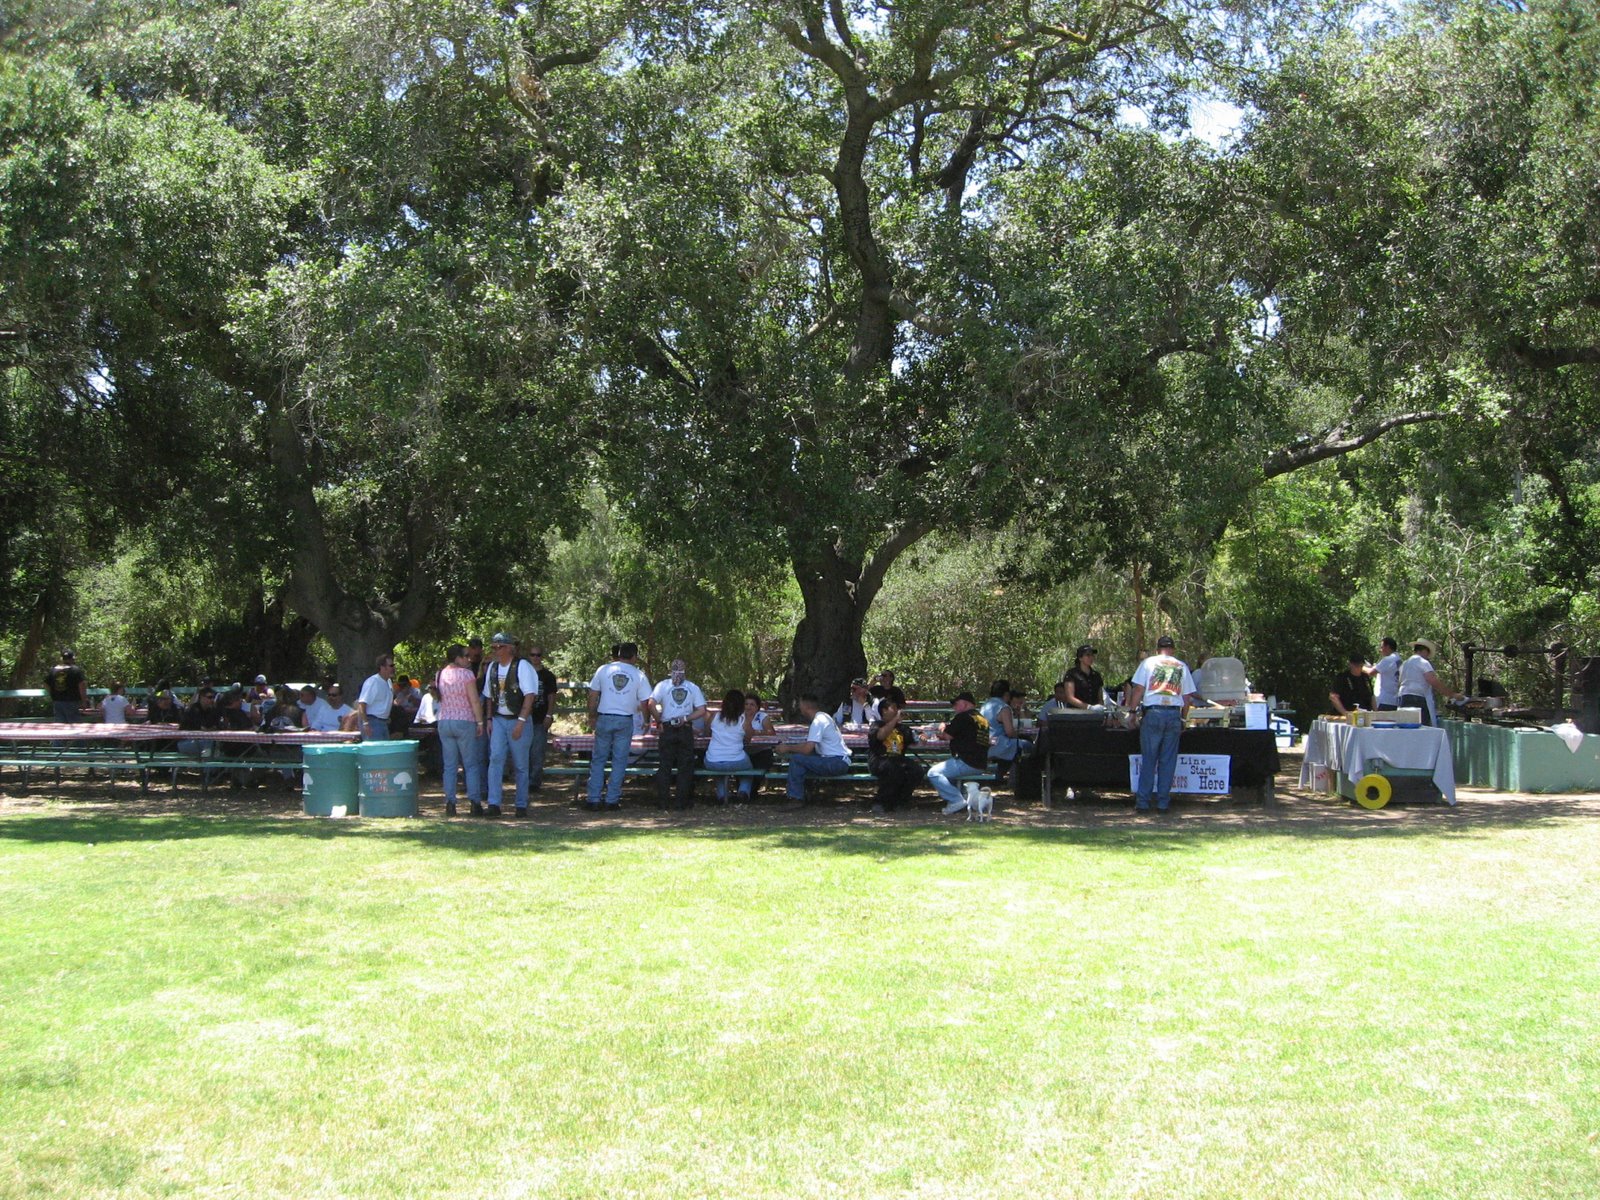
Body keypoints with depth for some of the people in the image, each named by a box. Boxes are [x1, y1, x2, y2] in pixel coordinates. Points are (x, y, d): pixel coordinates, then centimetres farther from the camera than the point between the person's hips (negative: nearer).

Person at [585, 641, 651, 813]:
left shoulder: (603, 670, 1)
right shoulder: (639, 675, 0)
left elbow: (593, 697, 4)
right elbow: (644, 704, 0)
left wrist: (592, 717, 14)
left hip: (604, 718, 0)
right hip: (625, 721, 0)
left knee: (598, 760, 8)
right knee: (619, 761, 7)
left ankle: (593, 800, 5)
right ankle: (612, 801, 6)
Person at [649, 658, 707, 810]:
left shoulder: (663, 685, 1)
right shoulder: (693, 687, 5)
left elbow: (651, 704, -12)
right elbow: (702, 710, -3)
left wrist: (658, 720, -2)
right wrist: (686, 718, -3)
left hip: (667, 729, 0)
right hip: (686, 730, 1)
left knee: (664, 766, 4)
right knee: (685, 766, 7)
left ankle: (662, 801, 3)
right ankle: (683, 801, 6)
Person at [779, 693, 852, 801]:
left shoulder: (818, 721, -15)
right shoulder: (823, 717, 16)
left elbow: (807, 749, -21)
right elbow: (808, 744, 20)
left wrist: (787, 748, -5)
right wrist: (790, 748, 10)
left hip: (837, 763, -10)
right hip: (840, 761, 10)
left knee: (795, 758, -15)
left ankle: (796, 798, -9)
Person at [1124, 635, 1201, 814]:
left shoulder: (1148, 662, 5)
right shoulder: (1182, 666, 11)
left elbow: (1138, 689, -1)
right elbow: (1187, 696, 11)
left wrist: (1133, 711, 5)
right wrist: (1183, 719, 19)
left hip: (1153, 713, -1)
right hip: (1174, 713, 2)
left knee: (1148, 759, 2)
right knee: (1168, 760, 6)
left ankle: (1142, 801, 0)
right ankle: (1163, 802, 6)